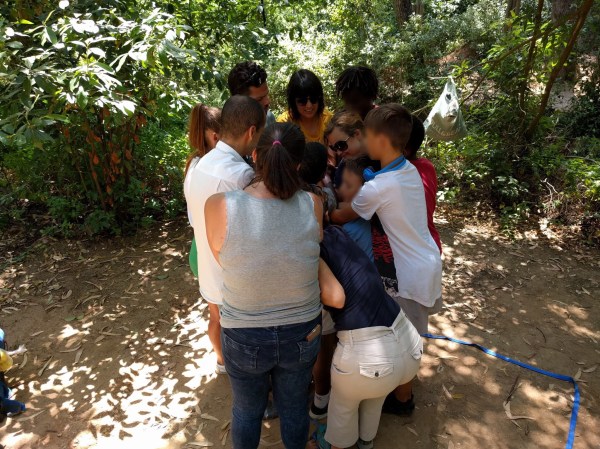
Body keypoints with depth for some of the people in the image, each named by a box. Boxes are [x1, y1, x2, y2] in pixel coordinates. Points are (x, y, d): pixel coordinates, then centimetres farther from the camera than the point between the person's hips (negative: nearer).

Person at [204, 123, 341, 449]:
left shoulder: (219, 207, -25)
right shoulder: (312, 204, -21)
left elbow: (224, 260, -9)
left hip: (244, 336, -1)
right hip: (302, 332, 2)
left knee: (247, 409, 28)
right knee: (294, 407, 29)